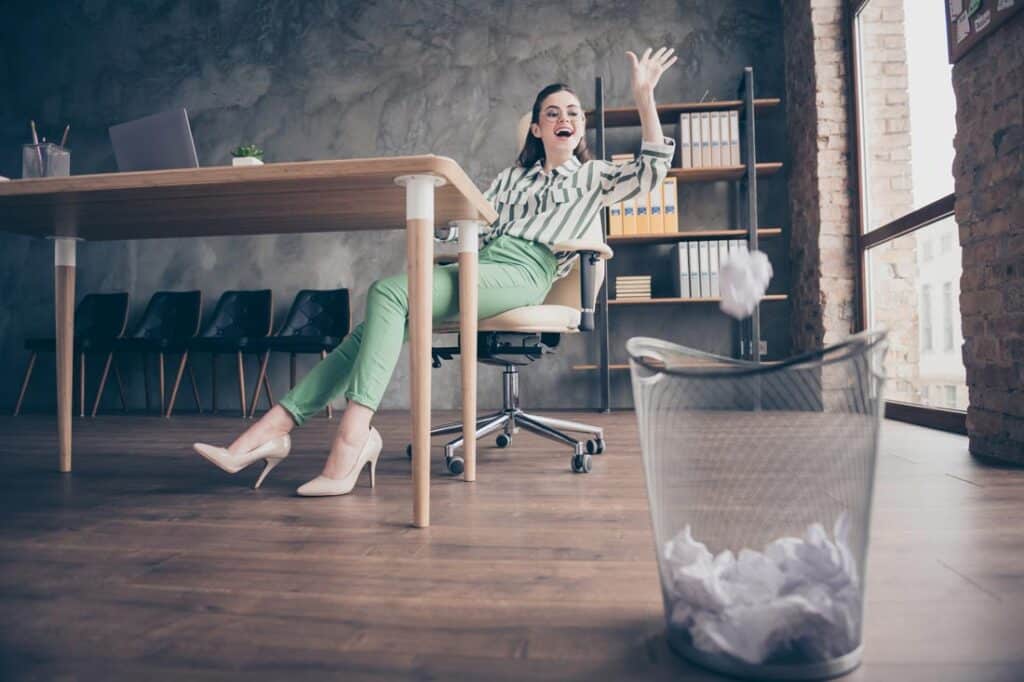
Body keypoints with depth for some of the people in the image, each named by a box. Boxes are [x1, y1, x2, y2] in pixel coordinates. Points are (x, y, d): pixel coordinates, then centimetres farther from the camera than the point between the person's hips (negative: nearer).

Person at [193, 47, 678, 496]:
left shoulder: (593, 177, 20)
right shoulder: (514, 176, 33)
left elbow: (653, 170, 6)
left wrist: (644, 95, 1)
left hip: (521, 274, -5)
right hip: (479, 264, 6)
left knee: (387, 293, -29)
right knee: (372, 329, -17)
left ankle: (353, 437, -36)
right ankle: (272, 431, -20)